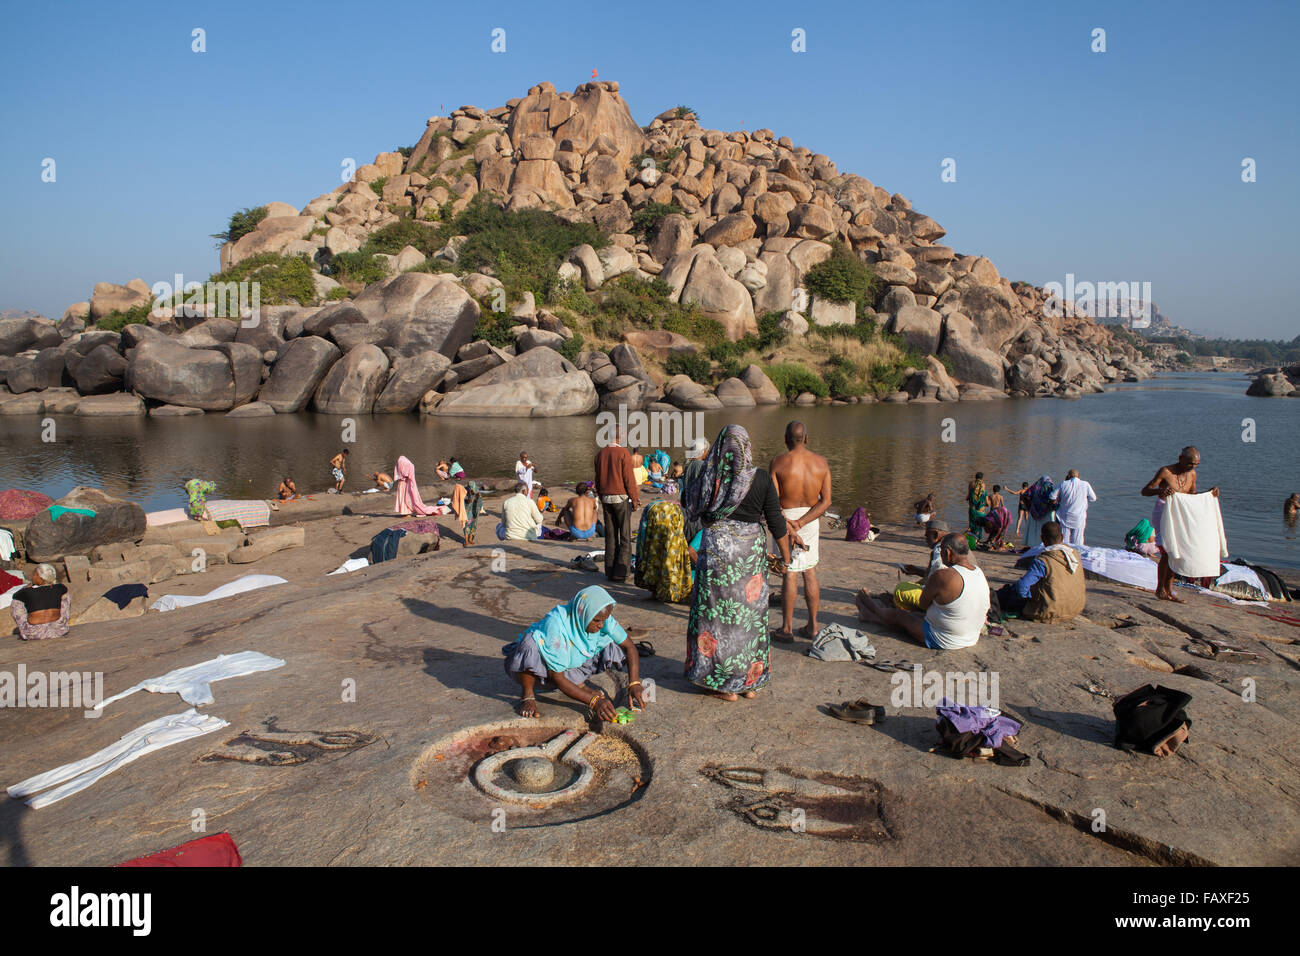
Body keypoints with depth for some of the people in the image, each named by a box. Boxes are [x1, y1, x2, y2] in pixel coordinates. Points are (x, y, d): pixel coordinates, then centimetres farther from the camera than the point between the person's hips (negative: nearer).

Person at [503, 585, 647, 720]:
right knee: (530, 644, -40)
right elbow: (557, 678, -31)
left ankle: (579, 685, 3)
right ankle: (527, 695, -13)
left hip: (574, 664, 5)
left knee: (614, 647, -17)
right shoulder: (556, 626, -36)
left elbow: (629, 647, -11)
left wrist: (634, 684, -25)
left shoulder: (604, 620, -20)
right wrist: (593, 701, -35)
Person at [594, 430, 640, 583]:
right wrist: (635, 499, -3)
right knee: (625, 536, 1)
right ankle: (620, 572, -2)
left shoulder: (600, 454, 6)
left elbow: (597, 479, 12)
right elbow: (629, 478, -12)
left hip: (606, 498, 6)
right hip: (621, 498, -6)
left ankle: (610, 571, 13)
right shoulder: (623, 453, -11)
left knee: (610, 535, 11)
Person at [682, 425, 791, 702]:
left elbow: (686, 500, 10)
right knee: (749, 613, 14)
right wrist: (785, 557, 6)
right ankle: (750, 681, 25)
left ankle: (725, 684, 15)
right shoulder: (761, 479, -8)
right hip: (751, 550, 2)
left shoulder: (708, 477, -9)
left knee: (718, 614, 9)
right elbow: (776, 522, -5)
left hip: (717, 550, -1)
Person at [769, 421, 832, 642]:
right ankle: (812, 626, 19)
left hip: (785, 517, -3)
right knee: (810, 572, 13)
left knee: (790, 574, 1)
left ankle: (787, 629, 8)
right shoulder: (821, 462, -1)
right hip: (811, 519, 3)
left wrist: (789, 528, -14)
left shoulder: (778, 462, -10)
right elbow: (826, 500, -6)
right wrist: (801, 523, -12)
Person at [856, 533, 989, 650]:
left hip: (941, 641, -7)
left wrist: (928, 584, 8)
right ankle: (872, 615, 47)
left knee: (898, 616, 16)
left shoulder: (942, 576, -26)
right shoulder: (981, 573, -3)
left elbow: (923, 605, -11)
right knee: (913, 615, 25)